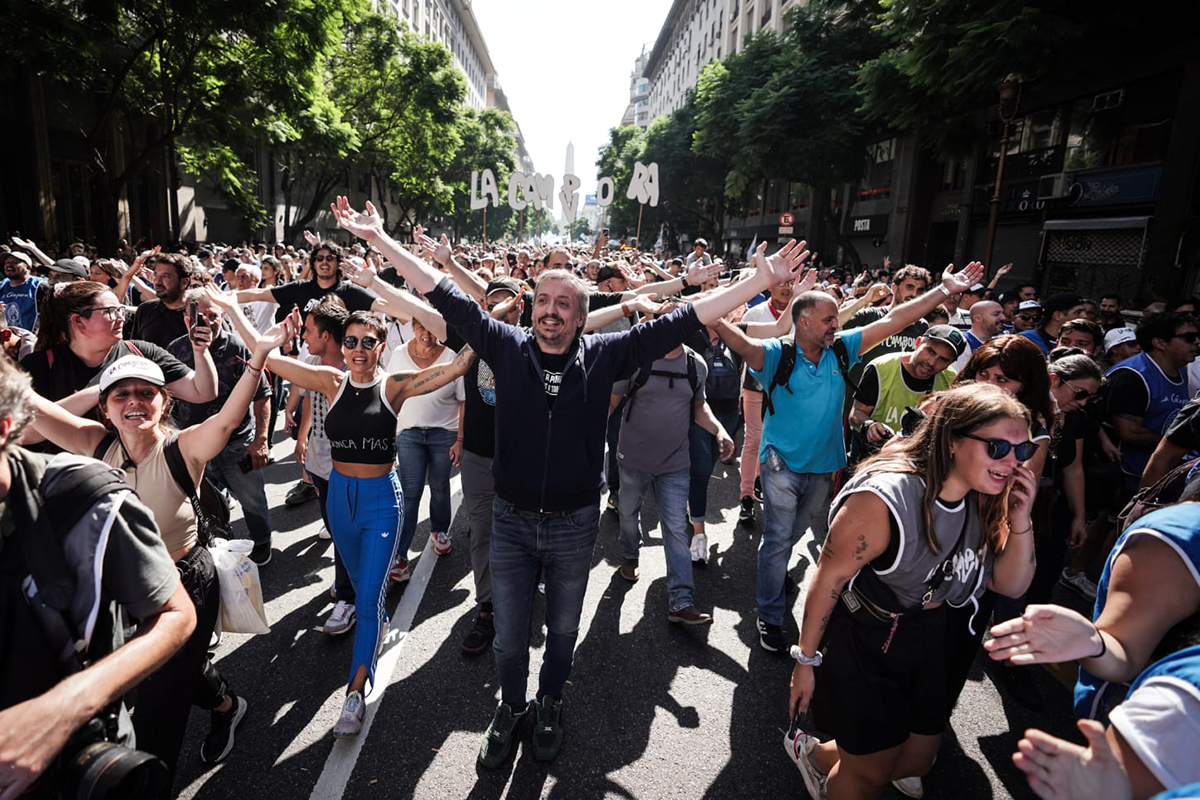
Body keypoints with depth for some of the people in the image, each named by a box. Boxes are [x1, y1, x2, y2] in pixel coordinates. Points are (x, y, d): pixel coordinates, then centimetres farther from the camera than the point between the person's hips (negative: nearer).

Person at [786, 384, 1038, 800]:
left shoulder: (983, 500, -7)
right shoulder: (884, 500, -32)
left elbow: (1011, 586, -1)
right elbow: (828, 577, -24)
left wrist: (1020, 519, -18)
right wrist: (806, 660, -14)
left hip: (928, 638, 7)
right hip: (863, 645, -7)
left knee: (919, 760, 23)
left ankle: (816, 755, 45)